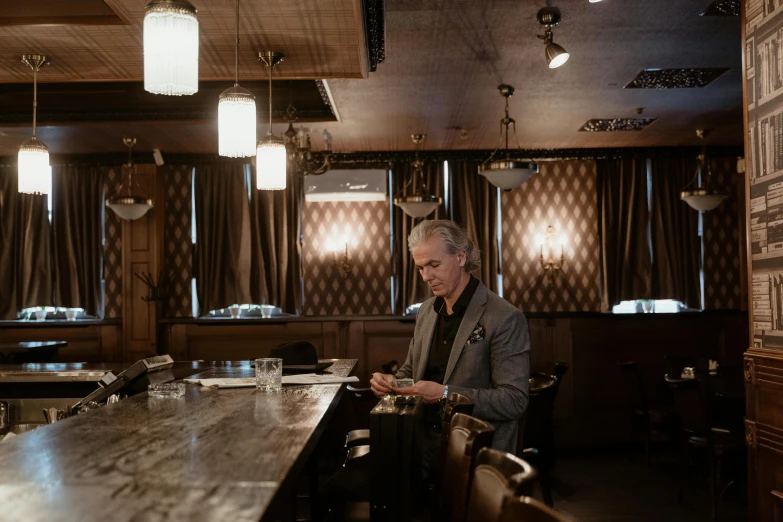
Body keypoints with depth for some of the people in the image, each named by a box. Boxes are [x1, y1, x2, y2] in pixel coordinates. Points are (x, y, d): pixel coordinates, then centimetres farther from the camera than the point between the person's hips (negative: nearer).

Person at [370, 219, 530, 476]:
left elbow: (515, 400, -14)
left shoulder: (505, 319, -10)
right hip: (423, 443, 6)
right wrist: (393, 381, 0)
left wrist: (445, 394, -22)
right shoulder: (427, 310, 12)